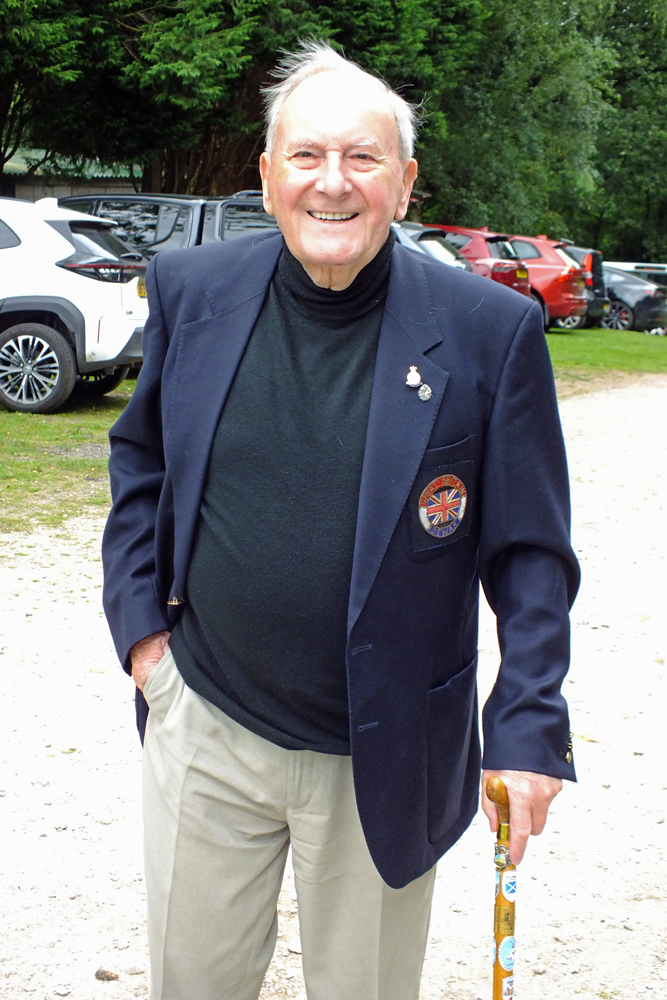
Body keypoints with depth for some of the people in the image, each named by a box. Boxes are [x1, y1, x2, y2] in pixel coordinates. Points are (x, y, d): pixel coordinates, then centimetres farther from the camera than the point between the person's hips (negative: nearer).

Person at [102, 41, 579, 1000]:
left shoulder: (489, 330, -12)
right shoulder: (192, 290, -4)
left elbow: (531, 554, -7)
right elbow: (140, 460, 12)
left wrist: (527, 730, -13)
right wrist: (138, 620, 3)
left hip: (380, 762, -2)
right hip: (206, 731, 2)